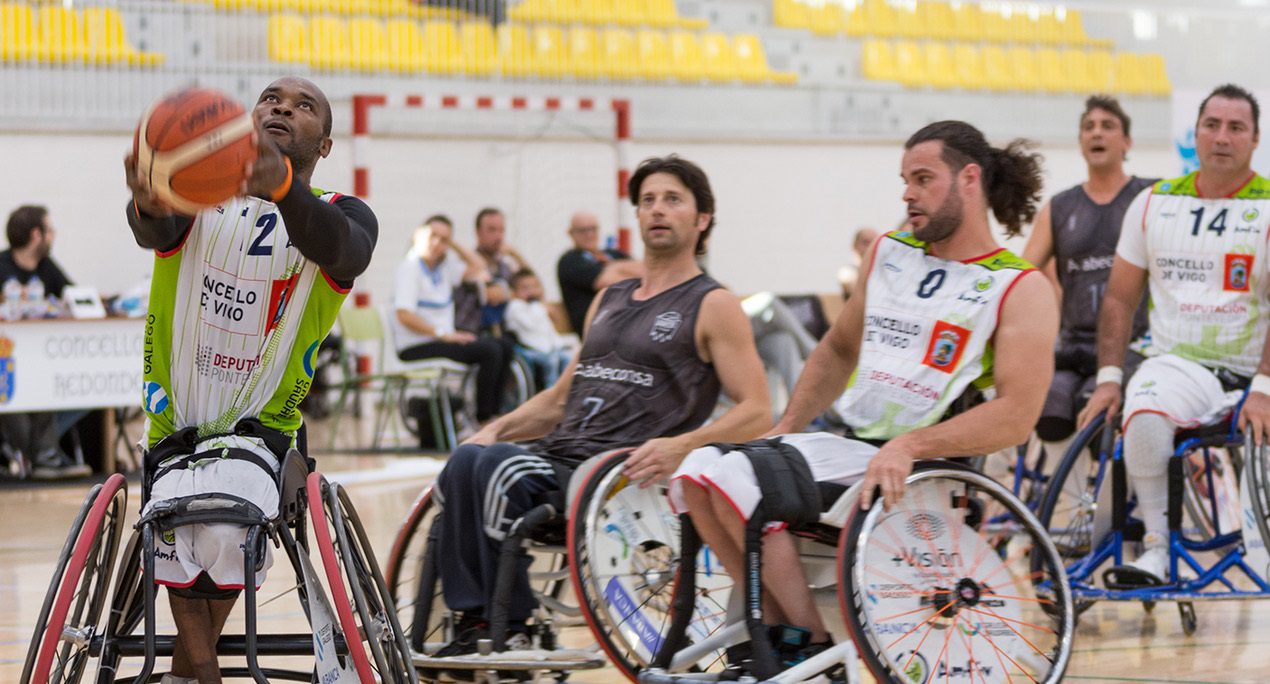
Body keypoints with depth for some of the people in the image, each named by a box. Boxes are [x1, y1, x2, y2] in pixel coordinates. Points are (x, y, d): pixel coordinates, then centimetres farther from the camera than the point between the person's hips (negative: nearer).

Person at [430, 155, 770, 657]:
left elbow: (756, 413, -5)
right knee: (467, 461, -25)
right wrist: (497, 429, 11)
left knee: (497, 467, -31)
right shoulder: (609, 301, 25)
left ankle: (507, 629, -22)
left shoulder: (712, 306, 4)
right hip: (559, 456, 6)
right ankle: (472, 621, -25)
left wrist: (681, 445, -22)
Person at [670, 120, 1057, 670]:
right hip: (847, 446, 8)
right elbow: (839, 349, 27)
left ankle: (812, 644, -13)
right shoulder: (888, 253, 16)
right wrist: (786, 428, 12)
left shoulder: (1021, 290, -5)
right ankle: (779, 624, -3)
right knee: (700, 472, -12)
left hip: (925, 469, -7)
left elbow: (1017, 415, -16)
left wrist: (910, 446, -27)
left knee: (741, 482, -25)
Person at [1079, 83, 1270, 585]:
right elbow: (1120, 299, 13)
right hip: (1177, 363, 1)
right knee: (1143, 419, -32)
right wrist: (1108, 378, 1)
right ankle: (1154, 546, -17)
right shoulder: (1154, 203, 10)